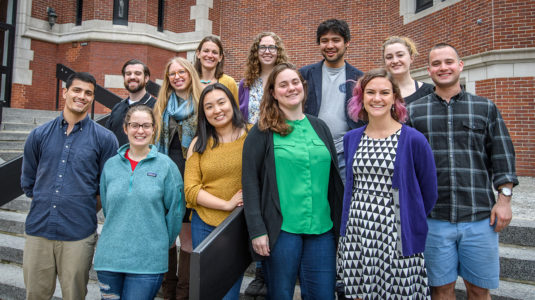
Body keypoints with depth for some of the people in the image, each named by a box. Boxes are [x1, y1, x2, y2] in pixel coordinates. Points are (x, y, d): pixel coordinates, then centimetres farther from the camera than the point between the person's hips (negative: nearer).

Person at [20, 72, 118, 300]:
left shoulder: (104, 138, -2)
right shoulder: (39, 135, 7)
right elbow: (28, 182, 15)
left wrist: (85, 210, 1)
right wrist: (46, 204, 10)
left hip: (78, 234, -2)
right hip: (38, 230, 3)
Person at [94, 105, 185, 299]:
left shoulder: (166, 165, -4)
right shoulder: (111, 164, 6)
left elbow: (175, 209, 0)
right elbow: (106, 207, 16)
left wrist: (162, 243, 8)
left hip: (148, 261, -3)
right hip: (109, 257, 3)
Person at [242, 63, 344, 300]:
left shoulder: (319, 127, 11)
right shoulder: (262, 132, -1)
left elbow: (334, 178, 13)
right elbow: (250, 181, -6)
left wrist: (341, 223, 10)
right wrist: (257, 230, -12)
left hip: (322, 229, 4)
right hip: (281, 229, -3)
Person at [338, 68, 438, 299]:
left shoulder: (413, 140, -7)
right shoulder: (351, 139, 7)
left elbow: (429, 192, 2)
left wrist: (414, 226, 9)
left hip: (396, 239, -3)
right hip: (356, 236, 4)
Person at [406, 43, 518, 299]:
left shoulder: (485, 108, 9)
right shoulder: (414, 111, 6)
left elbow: (502, 156, 7)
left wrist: (504, 199, -1)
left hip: (479, 217, 1)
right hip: (432, 218, 0)